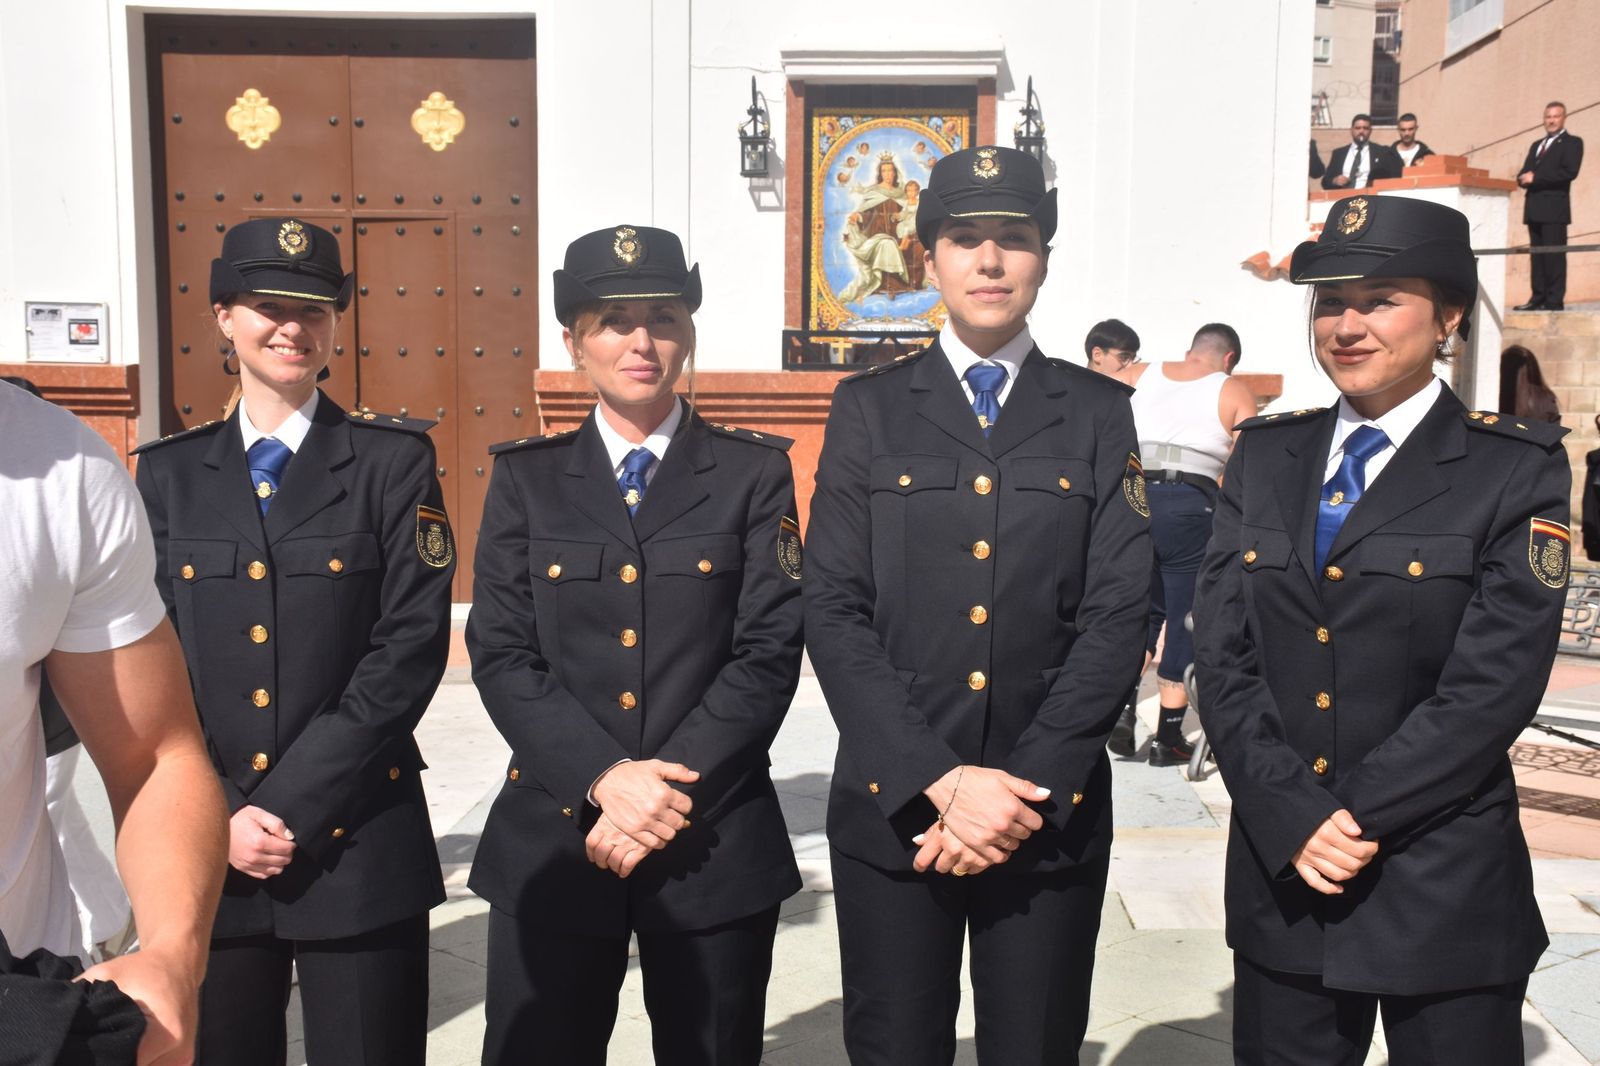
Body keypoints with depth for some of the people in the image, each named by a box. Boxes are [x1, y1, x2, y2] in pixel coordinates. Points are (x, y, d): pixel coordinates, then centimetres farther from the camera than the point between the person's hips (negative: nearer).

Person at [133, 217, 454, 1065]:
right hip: (205, 848, 3)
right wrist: (219, 816, -7)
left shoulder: (393, 459, -1)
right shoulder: (169, 472, 7)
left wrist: (291, 803, -12)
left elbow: (411, 645, -9)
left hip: (357, 845, -2)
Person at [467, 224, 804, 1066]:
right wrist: (603, 780, -15)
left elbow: (769, 651, -6)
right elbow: (500, 655, -2)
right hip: (551, 835, 1)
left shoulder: (754, 472, 1)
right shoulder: (526, 476, 5)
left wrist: (671, 788, -15)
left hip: (715, 840, 0)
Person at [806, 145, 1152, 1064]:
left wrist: (1028, 787, -12)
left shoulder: (1098, 413, 5)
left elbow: (1118, 615, -3)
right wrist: (938, 781, -13)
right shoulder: (869, 408, 4)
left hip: (1054, 807, 1)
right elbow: (835, 612, -4)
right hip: (892, 806, 0)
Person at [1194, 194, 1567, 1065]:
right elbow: (1221, 654, -1)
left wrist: (1358, 815, -14)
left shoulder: (1517, 469, -4)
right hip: (1278, 871, 3)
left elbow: (1494, 684, -12)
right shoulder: (1264, 456, 5)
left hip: (1444, 888, -3)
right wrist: (1292, 816, -11)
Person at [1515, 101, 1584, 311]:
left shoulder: (1572, 142, 3)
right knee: (1536, 255, 5)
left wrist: (1536, 177, -14)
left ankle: (1555, 300, -12)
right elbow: (1524, 175, 18)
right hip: (1534, 207, 7)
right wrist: (1525, 179, -6)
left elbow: (1569, 172, -11)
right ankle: (1538, 298, 6)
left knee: (1554, 254, -10)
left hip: (1554, 207, -7)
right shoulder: (1536, 145, 24)